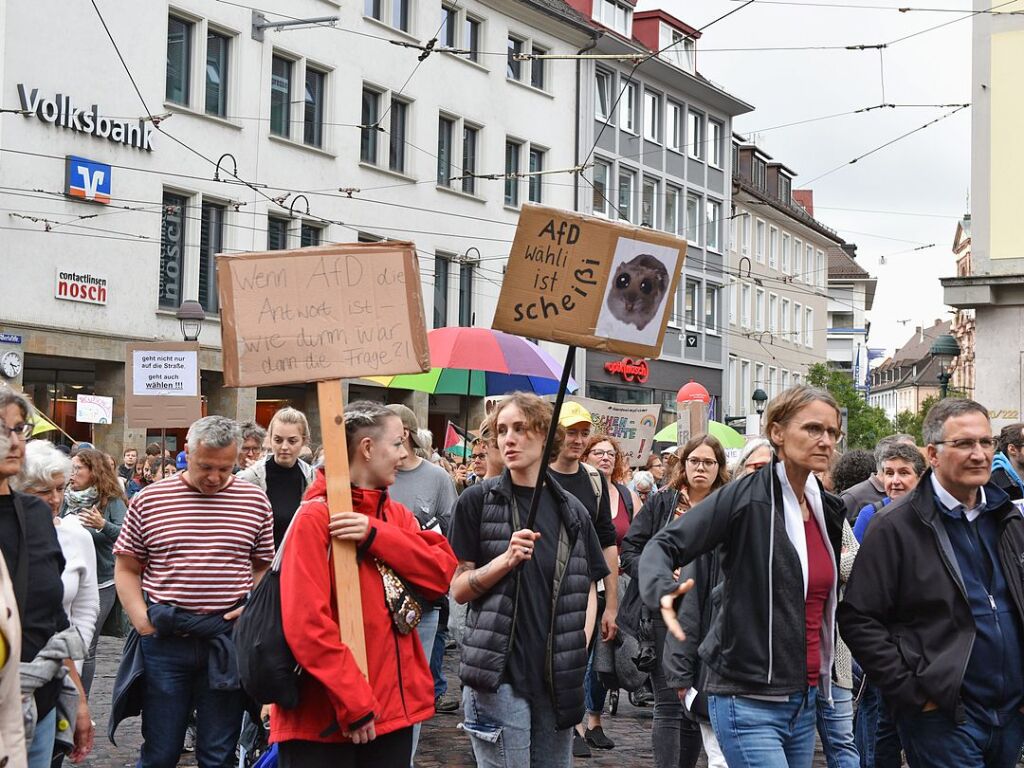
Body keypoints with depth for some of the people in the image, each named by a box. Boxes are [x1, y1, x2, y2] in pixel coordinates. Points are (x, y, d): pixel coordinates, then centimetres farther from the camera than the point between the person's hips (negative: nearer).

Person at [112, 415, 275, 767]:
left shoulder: (255, 501, 4)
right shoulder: (149, 500, 1)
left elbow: (265, 567, 13)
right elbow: (127, 569, 8)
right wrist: (142, 620, -5)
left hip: (228, 640, 1)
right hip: (164, 638, 0)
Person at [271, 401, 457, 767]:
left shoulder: (396, 516, 12)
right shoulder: (315, 518, -12)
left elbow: (441, 573, -3)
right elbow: (306, 623, -19)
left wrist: (376, 535, -15)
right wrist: (353, 702, -20)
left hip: (394, 705, 7)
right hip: (326, 716, -7)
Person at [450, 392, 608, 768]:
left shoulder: (572, 511, 8)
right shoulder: (478, 500, -1)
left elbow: (588, 589, 15)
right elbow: (458, 589, -3)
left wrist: (579, 651, 3)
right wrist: (506, 559, -18)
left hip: (558, 678, 4)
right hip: (498, 675, -4)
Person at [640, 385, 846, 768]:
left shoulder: (829, 510, 10)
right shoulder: (747, 496, -10)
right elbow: (663, 545, -14)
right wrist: (663, 590, -34)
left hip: (804, 701, 7)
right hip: (748, 703, -7)